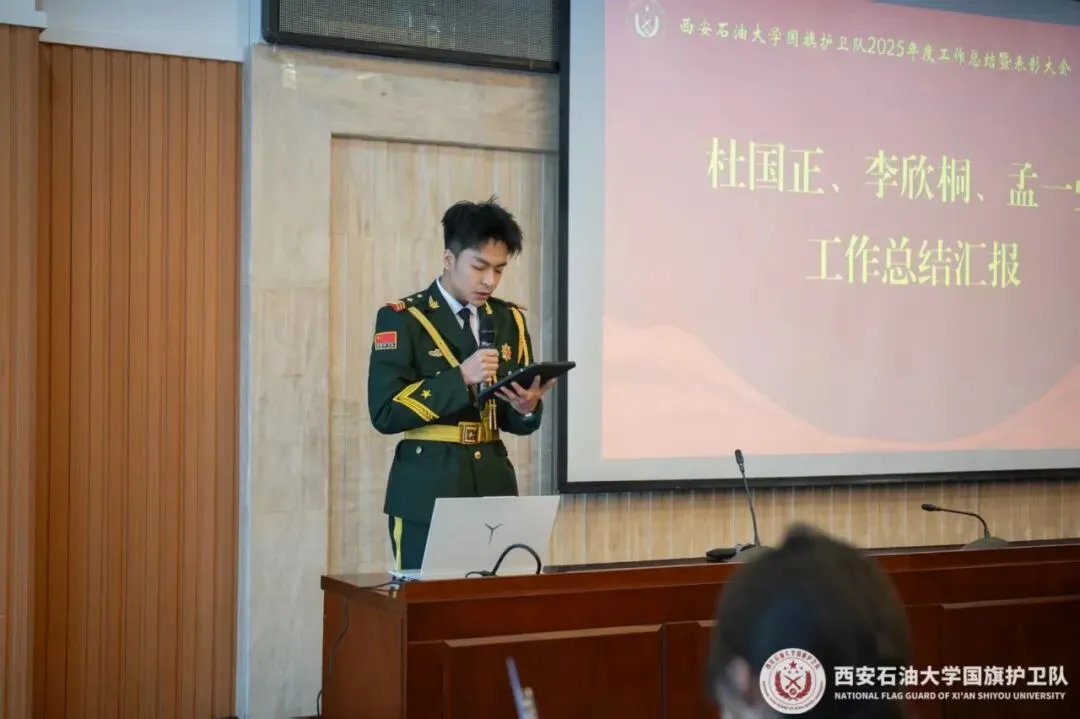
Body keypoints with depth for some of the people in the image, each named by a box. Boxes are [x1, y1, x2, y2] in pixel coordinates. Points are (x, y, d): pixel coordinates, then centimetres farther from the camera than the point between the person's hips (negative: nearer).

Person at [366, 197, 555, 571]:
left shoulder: (510, 319, 10)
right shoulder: (401, 318, -5)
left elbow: (516, 424, 13)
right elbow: (385, 413, -13)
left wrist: (526, 407, -10)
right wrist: (460, 377, -20)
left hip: (494, 487, 4)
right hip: (426, 493, -4)